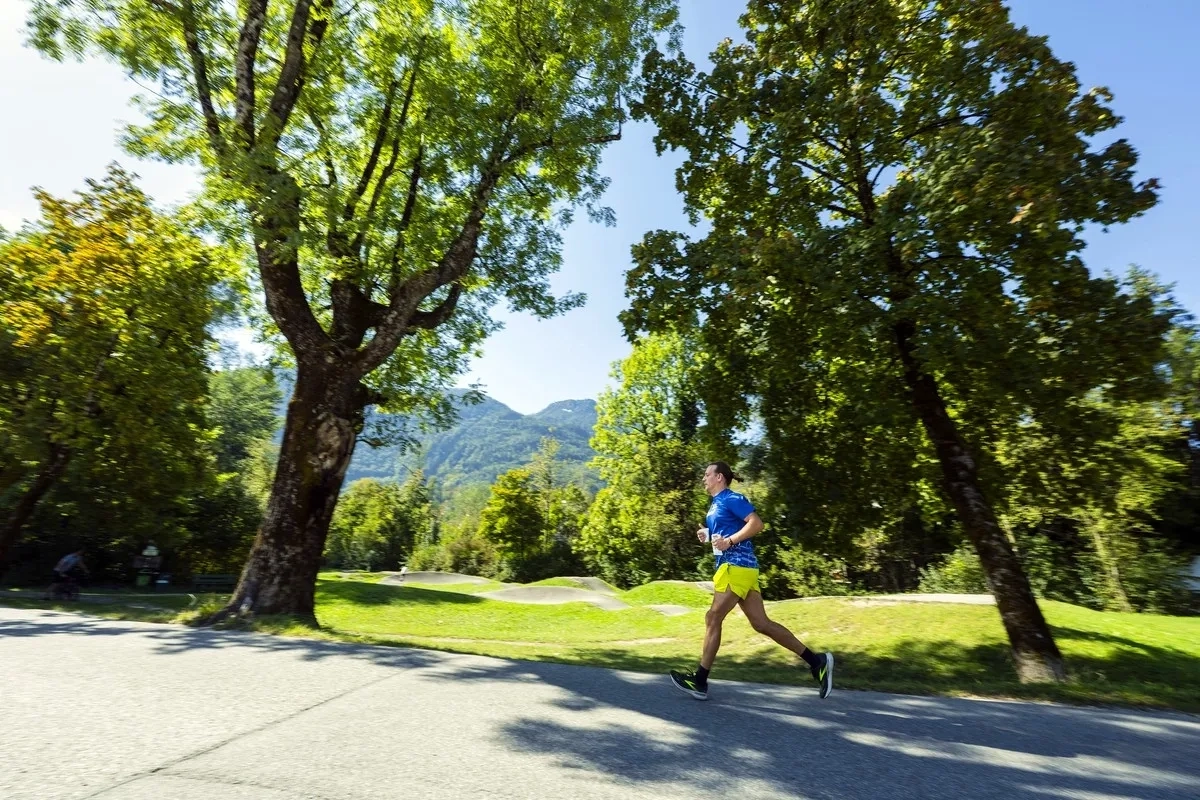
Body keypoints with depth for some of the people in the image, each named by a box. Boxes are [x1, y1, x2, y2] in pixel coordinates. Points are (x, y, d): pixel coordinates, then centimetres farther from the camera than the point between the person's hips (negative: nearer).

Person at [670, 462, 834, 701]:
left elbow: (756, 523, -18)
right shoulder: (716, 504, 19)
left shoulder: (731, 499, -10)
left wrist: (729, 541, -22)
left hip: (737, 566, -10)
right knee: (761, 623, 9)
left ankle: (699, 681, 5)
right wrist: (708, 535, 10)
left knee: (713, 618, -5)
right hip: (735, 567, 10)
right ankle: (816, 661, 15)